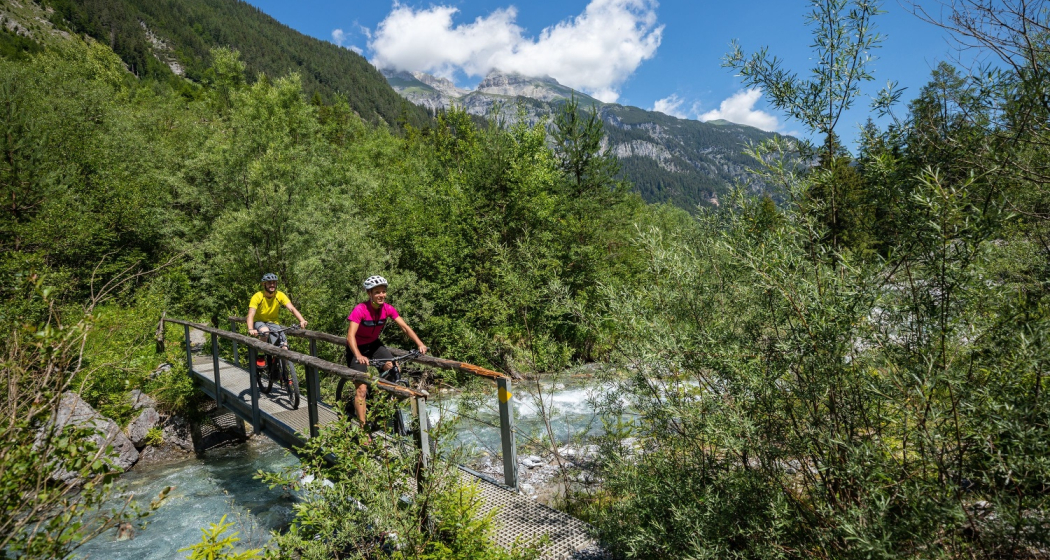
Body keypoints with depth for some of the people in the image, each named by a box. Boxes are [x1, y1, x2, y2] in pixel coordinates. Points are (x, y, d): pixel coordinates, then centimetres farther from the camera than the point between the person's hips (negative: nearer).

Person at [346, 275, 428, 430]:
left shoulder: (388, 309, -14)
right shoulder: (360, 310, -28)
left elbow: (405, 327, -14)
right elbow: (350, 336, -35)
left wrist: (420, 344, -28)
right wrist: (358, 356, -51)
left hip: (374, 344, 5)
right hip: (357, 348, -5)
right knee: (361, 389, -11)